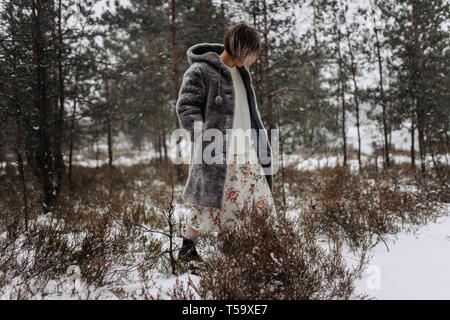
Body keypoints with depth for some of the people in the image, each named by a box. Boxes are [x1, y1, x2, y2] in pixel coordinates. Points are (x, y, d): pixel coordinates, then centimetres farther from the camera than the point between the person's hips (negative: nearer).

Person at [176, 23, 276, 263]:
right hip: (217, 153, -8)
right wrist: (204, 136, -24)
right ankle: (187, 249, 17)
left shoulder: (241, 72, 16)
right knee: (210, 200, -1)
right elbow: (186, 107, -14)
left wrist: (259, 141, 24)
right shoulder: (200, 71, -10)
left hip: (245, 149, 8)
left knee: (261, 197, 10)